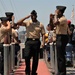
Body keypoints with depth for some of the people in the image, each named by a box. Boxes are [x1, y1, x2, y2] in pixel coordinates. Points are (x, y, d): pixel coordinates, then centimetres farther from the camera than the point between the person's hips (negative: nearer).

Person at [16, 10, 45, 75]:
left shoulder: (40, 24, 6)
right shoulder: (27, 23, 6)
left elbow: (43, 34, 5)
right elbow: (18, 23, -5)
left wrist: (43, 42, -8)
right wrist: (26, 17, -7)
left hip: (36, 41, 1)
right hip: (29, 41, 0)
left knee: (35, 58, 4)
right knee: (27, 56, -14)